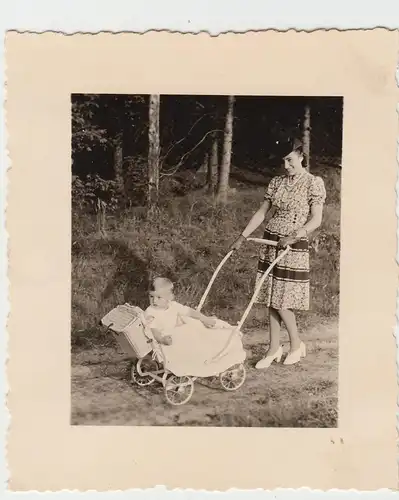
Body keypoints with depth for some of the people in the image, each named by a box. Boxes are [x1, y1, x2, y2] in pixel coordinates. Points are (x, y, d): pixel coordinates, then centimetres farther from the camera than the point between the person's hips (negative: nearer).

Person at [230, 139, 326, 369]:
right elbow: (262, 212, 12)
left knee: (282, 300, -5)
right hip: (270, 244, 5)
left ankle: (297, 344, 17)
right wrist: (243, 236, 6)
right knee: (272, 298, 7)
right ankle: (274, 349, 17)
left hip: (294, 247, -5)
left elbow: (316, 219, -10)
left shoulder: (314, 183, -5)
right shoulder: (276, 182, 10)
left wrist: (293, 237, -23)